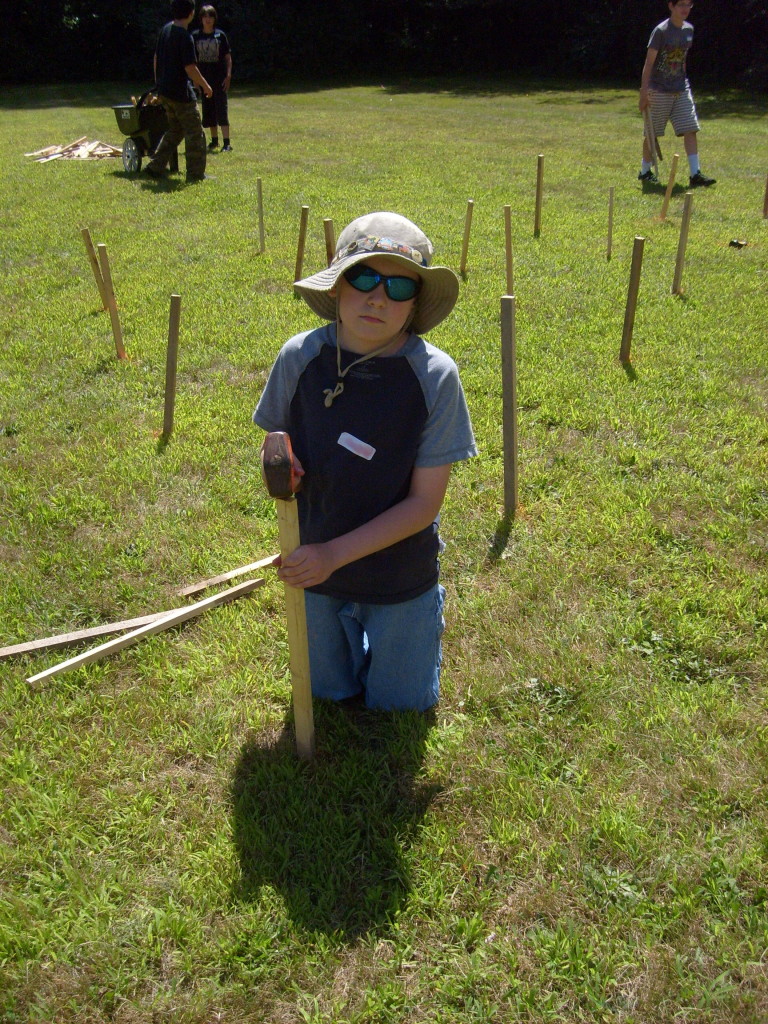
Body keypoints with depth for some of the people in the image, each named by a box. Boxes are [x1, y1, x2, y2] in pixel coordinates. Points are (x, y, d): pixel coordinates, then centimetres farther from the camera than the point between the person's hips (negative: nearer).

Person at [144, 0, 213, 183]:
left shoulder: (165, 30, 8)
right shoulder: (184, 36, -18)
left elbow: (156, 58, 17)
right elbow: (190, 68, -20)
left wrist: (158, 82, 27)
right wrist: (205, 86, -7)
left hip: (164, 90, 9)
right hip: (181, 92, -9)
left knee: (175, 130, 19)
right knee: (195, 133, 0)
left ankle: (155, 166, 16)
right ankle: (195, 174, 2)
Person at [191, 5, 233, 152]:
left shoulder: (220, 35, 1)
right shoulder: (195, 36, 4)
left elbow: (228, 57, 3)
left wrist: (228, 75, -7)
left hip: (219, 78, -3)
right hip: (204, 78, 3)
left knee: (221, 109, -9)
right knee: (208, 110, 8)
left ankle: (226, 143, -11)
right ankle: (214, 140, 21)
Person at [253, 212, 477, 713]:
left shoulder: (435, 375, -23)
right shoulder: (301, 357, -16)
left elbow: (425, 502, -19)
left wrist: (335, 553, -25)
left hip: (400, 573, -2)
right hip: (315, 562, 2)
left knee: (399, 703, 17)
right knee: (329, 692, 22)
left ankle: (427, 614, 42)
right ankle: (355, 628, 50)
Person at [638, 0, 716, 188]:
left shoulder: (689, 29, 9)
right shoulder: (661, 31, -10)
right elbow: (649, 62, -13)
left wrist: (683, 83, 18)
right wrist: (644, 92, -18)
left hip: (681, 90, 5)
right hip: (659, 91, -5)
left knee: (690, 130, -5)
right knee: (652, 134, 5)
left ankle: (695, 174, -8)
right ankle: (645, 171, 22)